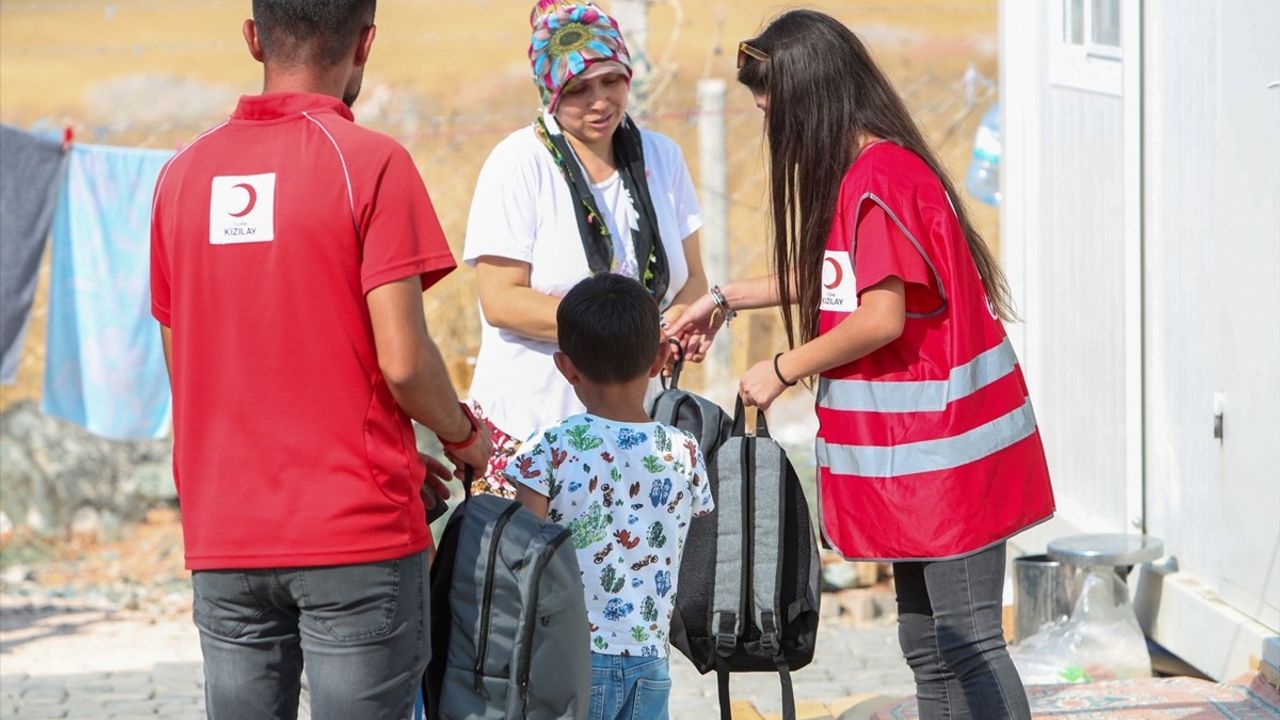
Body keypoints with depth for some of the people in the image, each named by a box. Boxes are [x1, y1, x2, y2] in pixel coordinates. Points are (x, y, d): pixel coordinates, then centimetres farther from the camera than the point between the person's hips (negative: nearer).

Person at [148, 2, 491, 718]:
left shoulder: (182, 175, 9)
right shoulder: (371, 163, -9)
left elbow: (185, 372, 13)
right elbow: (403, 361, -15)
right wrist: (465, 437, 7)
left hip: (223, 545, 5)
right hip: (357, 531, -5)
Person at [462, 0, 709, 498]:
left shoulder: (661, 158, 11)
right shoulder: (519, 164, -4)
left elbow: (692, 279, 16)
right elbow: (501, 300, -10)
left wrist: (682, 317, -9)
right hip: (531, 423, -4)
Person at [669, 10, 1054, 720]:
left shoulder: (878, 179, -18)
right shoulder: (861, 172, 14)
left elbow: (881, 317, -23)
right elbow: (830, 279, 28)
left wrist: (783, 369, -10)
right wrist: (724, 299, 28)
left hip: (945, 447, -10)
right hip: (913, 450, 10)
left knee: (968, 643, -8)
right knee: (927, 645, 12)